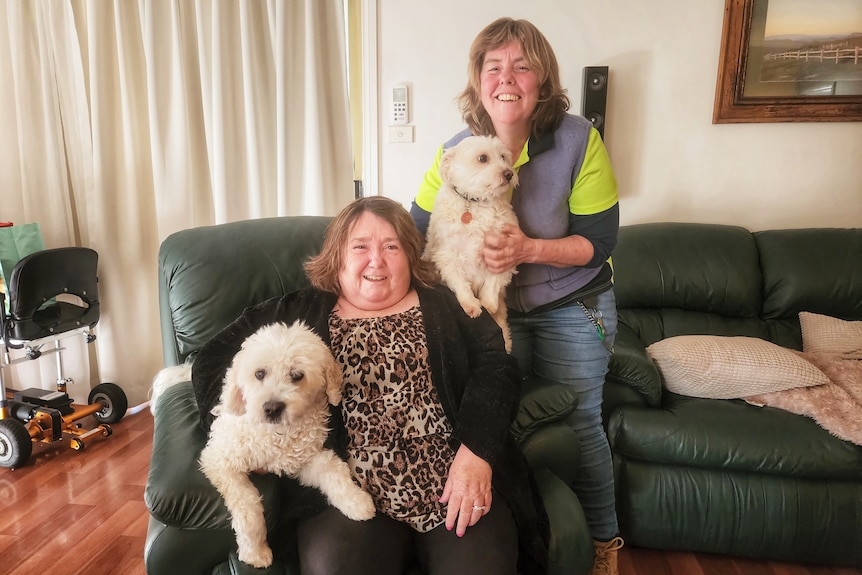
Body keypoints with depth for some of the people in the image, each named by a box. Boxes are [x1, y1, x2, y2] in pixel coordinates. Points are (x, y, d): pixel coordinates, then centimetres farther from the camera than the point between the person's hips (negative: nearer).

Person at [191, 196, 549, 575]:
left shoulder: (446, 307, 14)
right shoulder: (298, 315, 13)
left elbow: (496, 368, 3)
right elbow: (214, 361, 12)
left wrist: (477, 453, -12)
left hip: (455, 488, 2)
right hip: (348, 493, -1)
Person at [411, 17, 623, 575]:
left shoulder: (578, 140, -16)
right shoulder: (455, 152, -8)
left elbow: (600, 241, -15)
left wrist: (529, 249, -30)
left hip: (571, 309, -2)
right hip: (490, 310, 3)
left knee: (578, 422, 6)